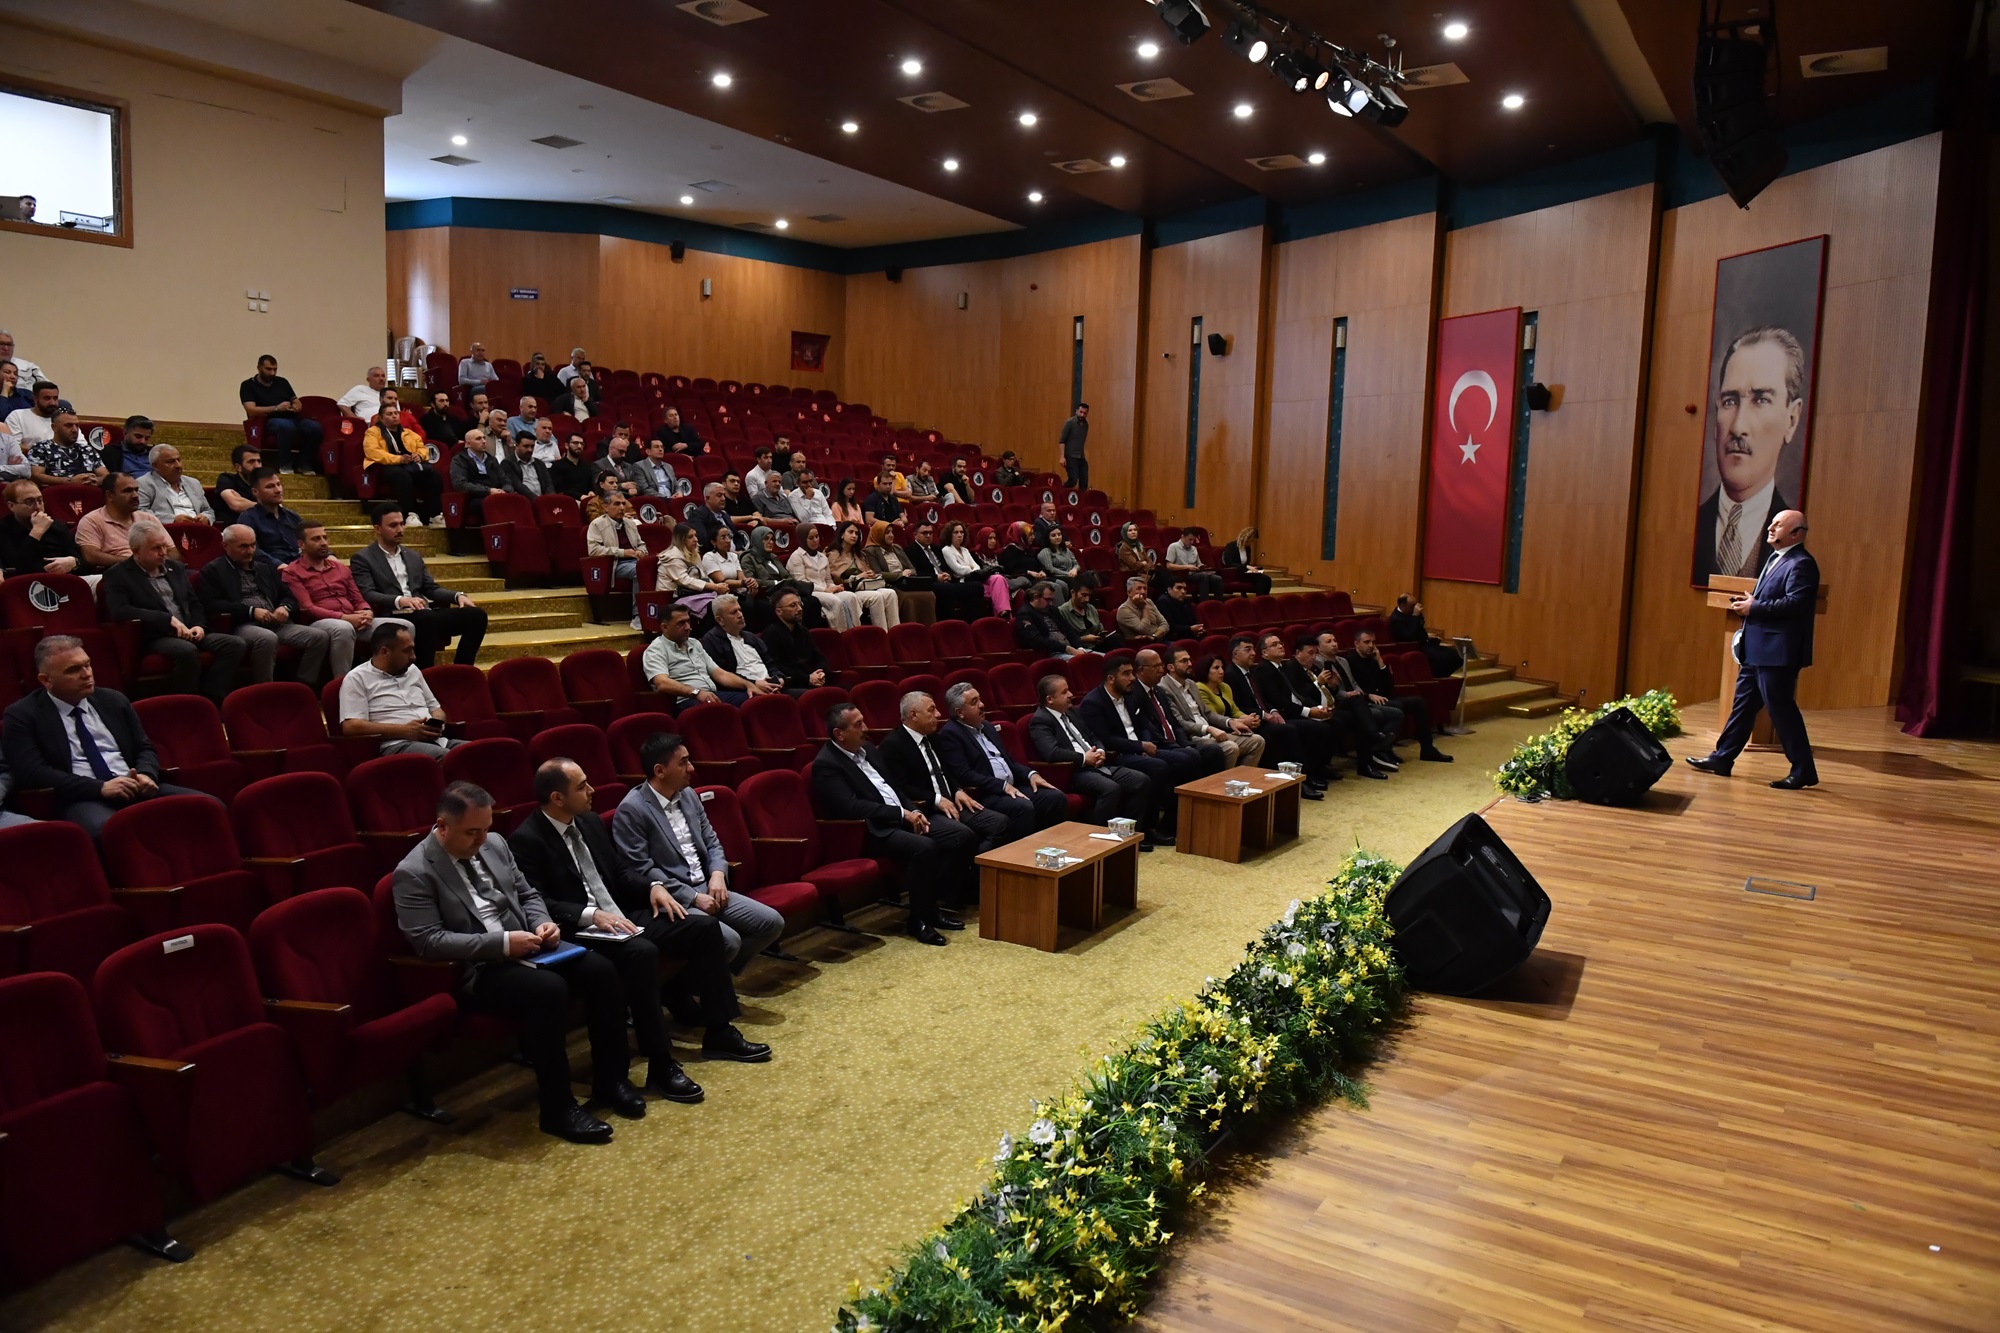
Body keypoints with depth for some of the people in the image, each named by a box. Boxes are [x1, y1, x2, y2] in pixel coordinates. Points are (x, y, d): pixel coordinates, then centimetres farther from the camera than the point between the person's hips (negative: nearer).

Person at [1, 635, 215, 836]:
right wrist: (100, 787, -16)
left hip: (136, 790, 5)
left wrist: (146, 774, -3)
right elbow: (32, 773, -6)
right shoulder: (22, 715, 6)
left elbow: (144, 748, 22)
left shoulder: (114, 701, 19)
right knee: (106, 830, -42)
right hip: (82, 799, -5)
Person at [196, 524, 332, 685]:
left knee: (320, 636, -19)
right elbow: (211, 605, -4)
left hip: (276, 624, 6)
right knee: (267, 638, -40)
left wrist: (285, 607, 0)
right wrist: (251, 611, -12)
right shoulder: (213, 571, 10)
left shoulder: (266, 568, 27)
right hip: (242, 625, -6)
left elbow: (289, 596, 25)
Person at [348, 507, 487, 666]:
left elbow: (431, 588, 21)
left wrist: (458, 596, 0)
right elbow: (367, 595, -9)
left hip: (425, 615, 6)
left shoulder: (414, 556, 24)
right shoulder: (363, 558, 5)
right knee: (427, 618, -39)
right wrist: (400, 601, -27)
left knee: (476, 615, -16)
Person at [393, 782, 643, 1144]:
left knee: (601, 969, -16)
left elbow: (527, 895, 19)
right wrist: (502, 943, -23)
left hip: (526, 948, 7)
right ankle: (558, 1107, -20)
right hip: (474, 971, -7)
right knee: (548, 989, -33)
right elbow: (428, 941, -18)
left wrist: (542, 923, -4)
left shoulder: (495, 844, 10)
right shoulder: (413, 873, -10)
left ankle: (610, 1078, -1)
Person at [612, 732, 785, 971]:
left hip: (706, 888, 8)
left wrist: (718, 874, -5)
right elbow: (640, 871, -18)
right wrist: (693, 897, -18)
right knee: (728, 940, -28)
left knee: (772, 922, -4)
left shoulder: (688, 794, 11)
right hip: (671, 900, -8)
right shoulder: (631, 810, -13)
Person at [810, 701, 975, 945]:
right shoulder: (826, 765, -10)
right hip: (870, 831, -9)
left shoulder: (868, 749, 16)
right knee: (923, 847, -34)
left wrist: (913, 811, 2)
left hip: (903, 817, 9)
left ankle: (932, 903, 4)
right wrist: (902, 813, -19)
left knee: (963, 835, -7)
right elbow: (852, 807, -20)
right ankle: (920, 920, -15)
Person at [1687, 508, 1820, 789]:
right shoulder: (1775, 558, 17)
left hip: (1777, 652, -10)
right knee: (1743, 704, 14)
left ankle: (1803, 771, 6)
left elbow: (1795, 603, -26)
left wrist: (1754, 607, -18)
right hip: (1757, 649, 10)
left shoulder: (1801, 564, -14)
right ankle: (1722, 758, 20)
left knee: (1781, 708, -4)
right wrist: (1749, 603, 4)